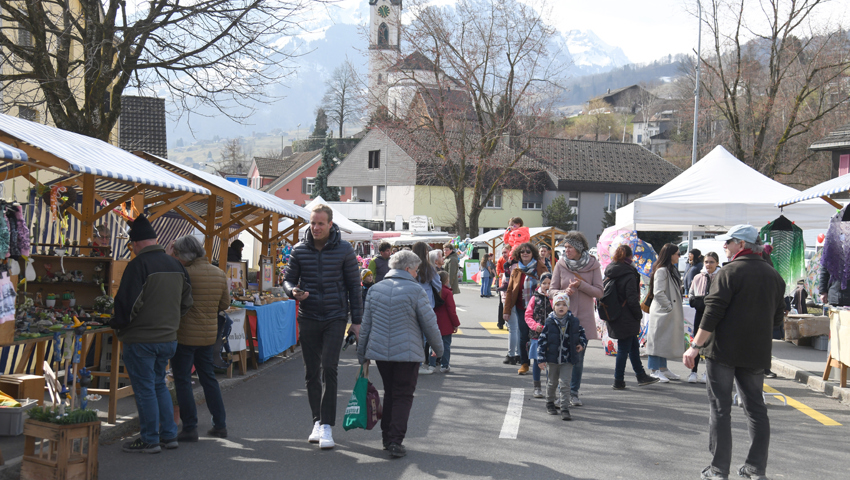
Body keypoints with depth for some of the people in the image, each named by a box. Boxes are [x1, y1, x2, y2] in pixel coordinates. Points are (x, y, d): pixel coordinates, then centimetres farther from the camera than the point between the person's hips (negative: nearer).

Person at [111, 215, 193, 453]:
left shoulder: (138, 265, -16)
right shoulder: (175, 264, 7)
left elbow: (128, 302, -18)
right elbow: (186, 302, 15)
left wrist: (117, 324, -1)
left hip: (141, 338, -7)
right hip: (168, 337, 7)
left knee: (145, 389, 1)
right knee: (159, 384, 19)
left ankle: (149, 440, 7)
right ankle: (169, 435, 20)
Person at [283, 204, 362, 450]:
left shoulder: (344, 250, -2)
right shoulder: (299, 250, 3)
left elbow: (354, 286, 2)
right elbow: (288, 279, 11)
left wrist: (357, 320, 0)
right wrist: (293, 291, -14)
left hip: (335, 318, -3)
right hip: (308, 318, 3)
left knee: (328, 369, -11)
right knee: (311, 372, 8)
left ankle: (326, 425, -8)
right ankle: (317, 421, 19)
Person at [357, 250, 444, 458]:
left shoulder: (375, 289, 6)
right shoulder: (415, 291, -9)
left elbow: (366, 324, 9)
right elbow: (430, 324, -6)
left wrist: (362, 354, 17)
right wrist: (438, 348, 10)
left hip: (380, 352, 5)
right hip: (407, 353, -5)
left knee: (389, 393, 19)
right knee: (403, 396, 2)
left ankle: (387, 437, 23)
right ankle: (395, 441, -6)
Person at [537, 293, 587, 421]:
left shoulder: (574, 322, -1)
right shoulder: (549, 322, -6)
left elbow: (582, 333, 17)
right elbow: (542, 340, -5)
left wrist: (582, 344, 0)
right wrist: (541, 358, -8)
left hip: (568, 359, 0)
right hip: (552, 358, 0)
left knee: (565, 383, -7)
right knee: (552, 382, 16)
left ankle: (565, 409, -5)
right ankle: (549, 403, 37)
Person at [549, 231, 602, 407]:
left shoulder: (592, 265, -1)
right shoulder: (560, 265, 0)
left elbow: (599, 292, -3)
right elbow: (551, 291, 3)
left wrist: (582, 285, -17)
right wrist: (564, 292, -17)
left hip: (584, 316, 0)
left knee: (579, 356, 6)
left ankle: (574, 392, 18)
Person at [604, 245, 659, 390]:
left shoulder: (609, 273, 6)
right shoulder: (629, 274, -17)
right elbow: (632, 299, -19)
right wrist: (639, 315, -5)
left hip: (614, 317, 8)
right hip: (626, 319, -8)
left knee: (634, 345, 19)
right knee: (624, 349, 1)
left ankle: (641, 376, 27)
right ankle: (618, 381, 6)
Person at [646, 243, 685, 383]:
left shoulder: (672, 270, 15)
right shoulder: (661, 271, -16)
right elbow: (658, 293, -21)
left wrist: (677, 310, 13)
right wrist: (669, 306, -17)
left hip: (671, 313, 10)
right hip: (661, 312, -10)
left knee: (666, 340, 15)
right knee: (658, 339, -5)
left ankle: (663, 369, 23)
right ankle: (654, 371, -1)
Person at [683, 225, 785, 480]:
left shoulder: (730, 272, -11)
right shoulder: (774, 276, 10)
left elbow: (713, 313, -16)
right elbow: (777, 317, 17)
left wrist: (695, 346, -13)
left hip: (724, 349, -6)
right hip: (757, 353, 6)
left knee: (720, 408, -1)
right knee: (755, 408, 12)